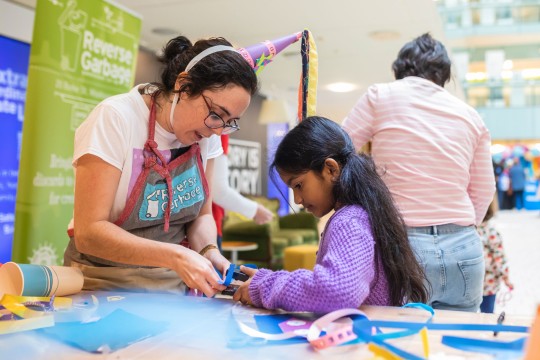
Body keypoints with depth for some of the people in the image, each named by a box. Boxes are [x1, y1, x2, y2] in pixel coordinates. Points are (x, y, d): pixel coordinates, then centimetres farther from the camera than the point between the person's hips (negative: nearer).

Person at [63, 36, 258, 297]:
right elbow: (88, 232, -20)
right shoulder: (115, 118, -18)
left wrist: (209, 252, -14)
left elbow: (201, 215, 7)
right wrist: (175, 256, -30)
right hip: (105, 283, -2)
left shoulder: (207, 132, -1)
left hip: (172, 286, 3)